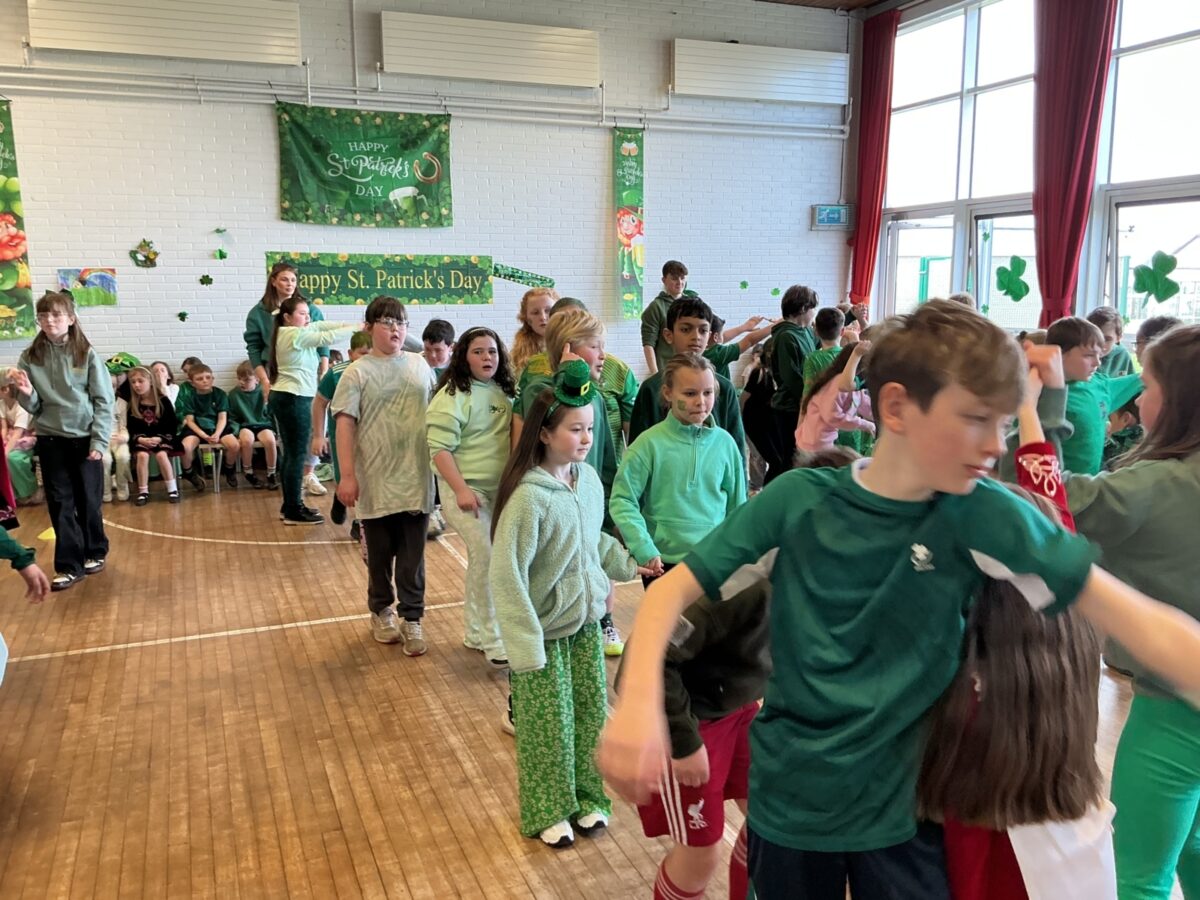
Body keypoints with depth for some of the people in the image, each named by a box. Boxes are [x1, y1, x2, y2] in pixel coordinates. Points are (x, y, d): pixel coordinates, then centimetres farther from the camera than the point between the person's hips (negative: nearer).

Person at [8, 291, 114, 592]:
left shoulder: (87, 354, -5)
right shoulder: (30, 358, 2)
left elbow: (104, 401, -5)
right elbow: (34, 407, 6)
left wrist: (99, 441, -10)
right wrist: (25, 393, -16)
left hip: (85, 438, -2)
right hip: (50, 440, 2)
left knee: (88, 500, 8)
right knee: (60, 503, 4)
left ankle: (94, 552, 28)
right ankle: (69, 565, 11)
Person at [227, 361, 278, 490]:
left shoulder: (264, 392, 0)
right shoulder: (234, 394, 2)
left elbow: (272, 414, 9)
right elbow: (232, 418, 7)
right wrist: (237, 432, -7)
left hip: (263, 425, 0)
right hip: (245, 426, 0)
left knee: (270, 440, -34)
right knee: (246, 439, -35)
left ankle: (271, 474, -12)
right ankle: (248, 473, -11)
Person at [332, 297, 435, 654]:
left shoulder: (420, 365, 6)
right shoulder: (358, 373, -4)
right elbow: (345, 424, -8)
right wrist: (347, 475, -14)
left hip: (415, 478, 2)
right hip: (375, 481, -2)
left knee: (412, 554, 6)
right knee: (379, 552, 13)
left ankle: (412, 619, 16)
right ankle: (381, 611, 31)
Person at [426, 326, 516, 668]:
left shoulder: (505, 393, 8)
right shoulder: (452, 395, -12)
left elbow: (515, 439, 18)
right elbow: (440, 448, -17)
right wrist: (461, 489, -22)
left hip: (500, 487, 7)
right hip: (467, 487, -6)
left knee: (480, 559, 13)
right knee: (487, 557, -12)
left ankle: (475, 633, 26)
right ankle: (492, 641, -2)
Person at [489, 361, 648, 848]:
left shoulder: (590, 479, -4)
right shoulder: (528, 496, -24)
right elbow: (506, 575, -22)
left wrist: (630, 563, 11)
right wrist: (526, 644, -22)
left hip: (587, 621, 6)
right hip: (546, 628, -6)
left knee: (591, 714, 16)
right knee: (548, 725, 9)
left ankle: (585, 798, 36)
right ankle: (549, 812, 30)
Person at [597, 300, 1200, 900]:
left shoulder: (981, 516, -13)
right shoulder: (799, 500, -13)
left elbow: (1136, 619, -19)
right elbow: (673, 589, -11)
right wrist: (638, 701, -27)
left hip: (901, 807, 0)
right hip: (788, 800, 1)